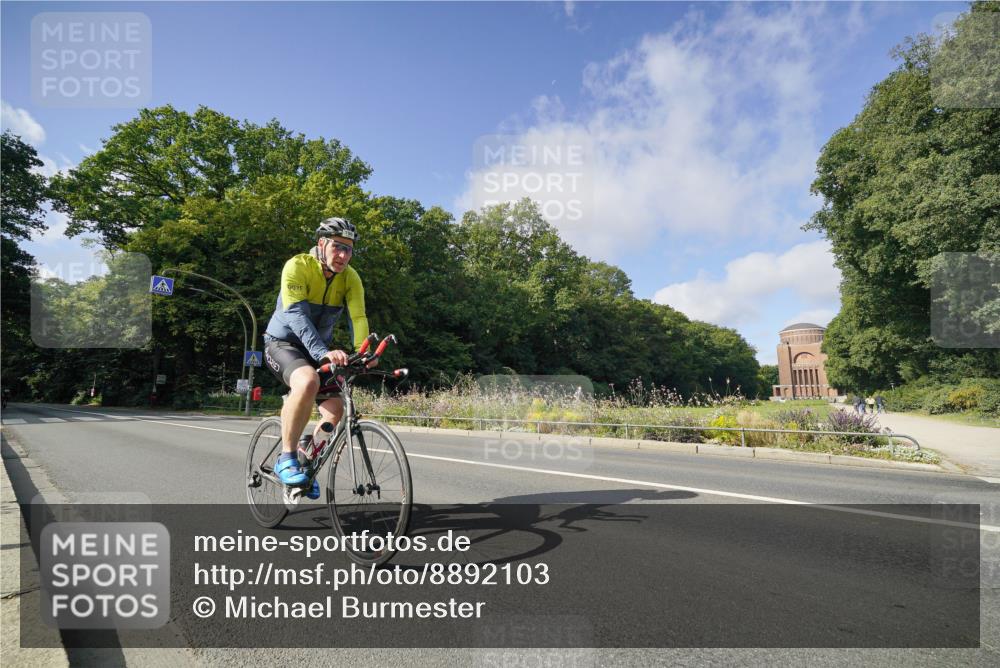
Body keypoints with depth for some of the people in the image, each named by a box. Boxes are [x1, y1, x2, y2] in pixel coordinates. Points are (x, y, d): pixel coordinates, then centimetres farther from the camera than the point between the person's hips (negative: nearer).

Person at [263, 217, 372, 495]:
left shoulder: (350, 278, -8)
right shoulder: (297, 266, -22)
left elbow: (358, 317, -19)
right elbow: (297, 315, -34)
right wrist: (323, 352, -47)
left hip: (318, 350, 5)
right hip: (283, 342, -5)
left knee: (335, 409, -8)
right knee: (308, 381, -36)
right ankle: (286, 458, -20)